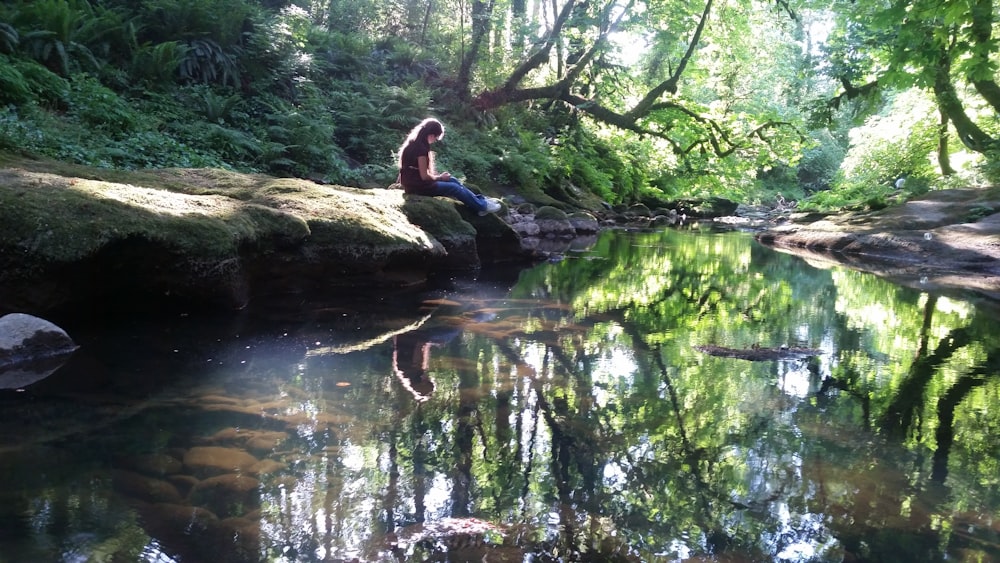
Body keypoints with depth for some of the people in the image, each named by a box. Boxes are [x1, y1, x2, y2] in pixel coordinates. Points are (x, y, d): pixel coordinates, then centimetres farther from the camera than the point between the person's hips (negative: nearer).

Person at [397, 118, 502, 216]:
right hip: (418, 185, -9)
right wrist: (440, 177, -4)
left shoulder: (415, 143, 8)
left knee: (452, 180, 12)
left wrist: (438, 174, 5)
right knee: (454, 187, -2)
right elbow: (424, 176, -21)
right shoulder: (420, 147, -22)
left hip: (416, 181, 9)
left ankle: (480, 200, 15)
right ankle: (482, 206, 9)